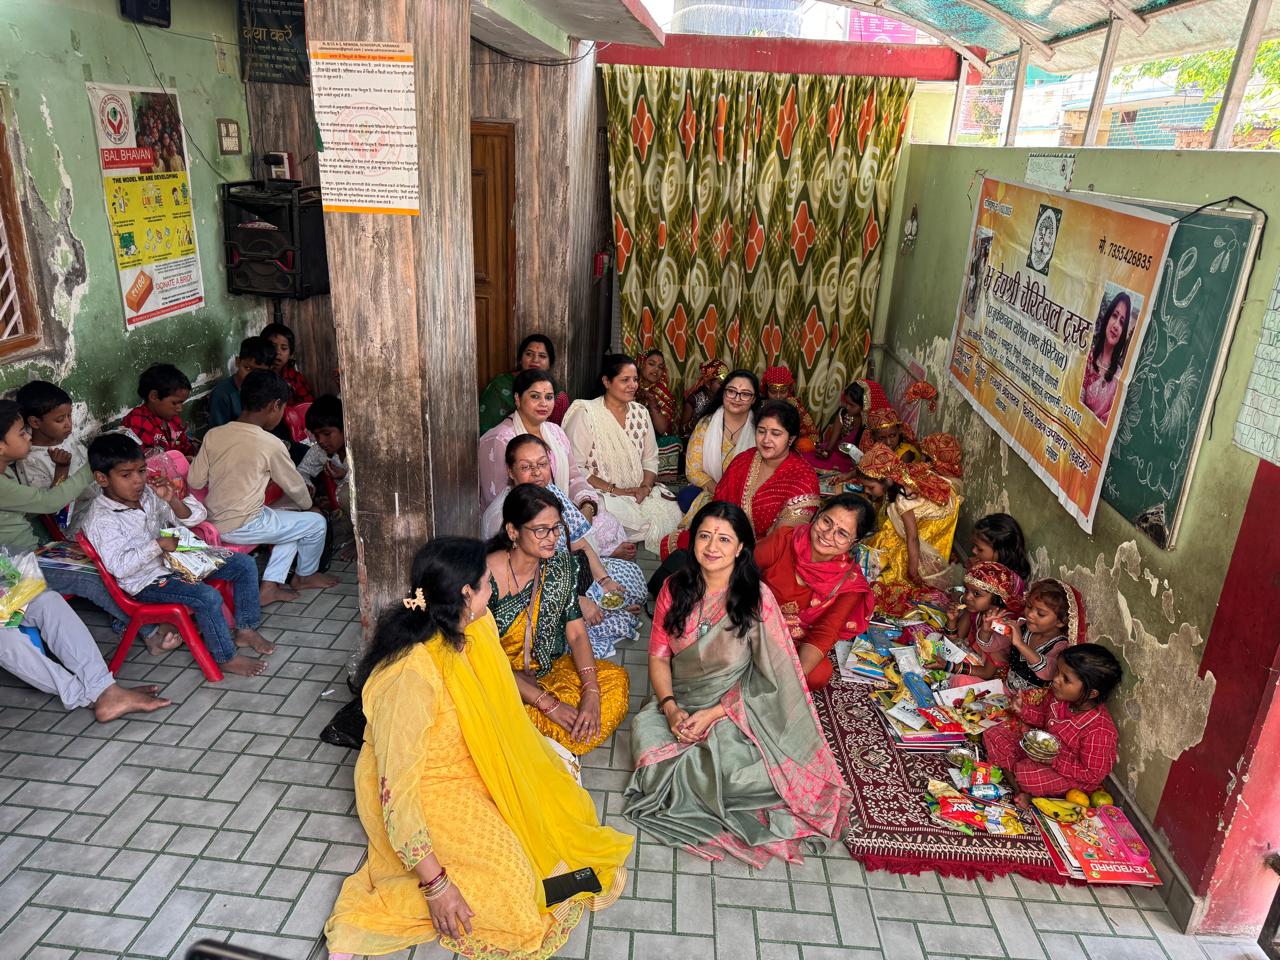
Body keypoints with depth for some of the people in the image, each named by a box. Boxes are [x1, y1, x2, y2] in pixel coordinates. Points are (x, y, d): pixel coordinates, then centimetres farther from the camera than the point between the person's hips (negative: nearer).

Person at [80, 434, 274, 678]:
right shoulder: (102, 520, -16)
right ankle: (226, 658, -12)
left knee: (244, 564, -2)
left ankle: (245, 630, 7)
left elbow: (194, 517, 3)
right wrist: (159, 545, -25)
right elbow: (119, 566, -25)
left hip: (176, 560, 8)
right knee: (208, 597, -31)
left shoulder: (149, 494, 2)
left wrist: (173, 501, -16)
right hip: (147, 582, -8)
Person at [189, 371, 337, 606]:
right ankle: (305, 576, 31)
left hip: (214, 523, 7)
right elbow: (294, 485, -2)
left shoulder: (213, 435, -1)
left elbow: (195, 481, 4)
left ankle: (270, 586, 19)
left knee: (291, 522, 24)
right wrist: (308, 505, 19)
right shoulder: (270, 444, -16)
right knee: (316, 523, 8)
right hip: (241, 528, -7)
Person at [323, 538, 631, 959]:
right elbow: (397, 788, -31)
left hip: (470, 764, 8)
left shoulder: (475, 627, -12)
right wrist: (434, 883, -27)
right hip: (420, 791, -8)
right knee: (509, 883, -14)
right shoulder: (411, 676, -35)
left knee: (556, 810, 4)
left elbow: (497, 699, 5)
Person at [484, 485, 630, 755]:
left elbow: (577, 634, -3)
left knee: (616, 679, -16)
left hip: (547, 669, 6)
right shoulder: (485, 578, -22)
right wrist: (547, 703, -24)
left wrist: (591, 692, -20)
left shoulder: (561, 565, -4)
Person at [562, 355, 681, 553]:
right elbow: (575, 468, -12)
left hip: (639, 493, 6)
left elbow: (650, 459, 13)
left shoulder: (641, 413, 11)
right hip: (599, 494, -6)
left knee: (672, 513, -19)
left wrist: (645, 487, -8)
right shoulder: (586, 414, -8)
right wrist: (614, 490, -17)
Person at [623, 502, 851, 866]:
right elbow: (658, 657, 2)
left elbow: (769, 675, -10)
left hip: (734, 705, -3)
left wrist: (713, 714, -17)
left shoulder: (758, 598, -13)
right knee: (645, 737, -26)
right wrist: (670, 708, -16)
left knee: (726, 765, -30)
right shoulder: (675, 589, -2)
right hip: (679, 700, 3)